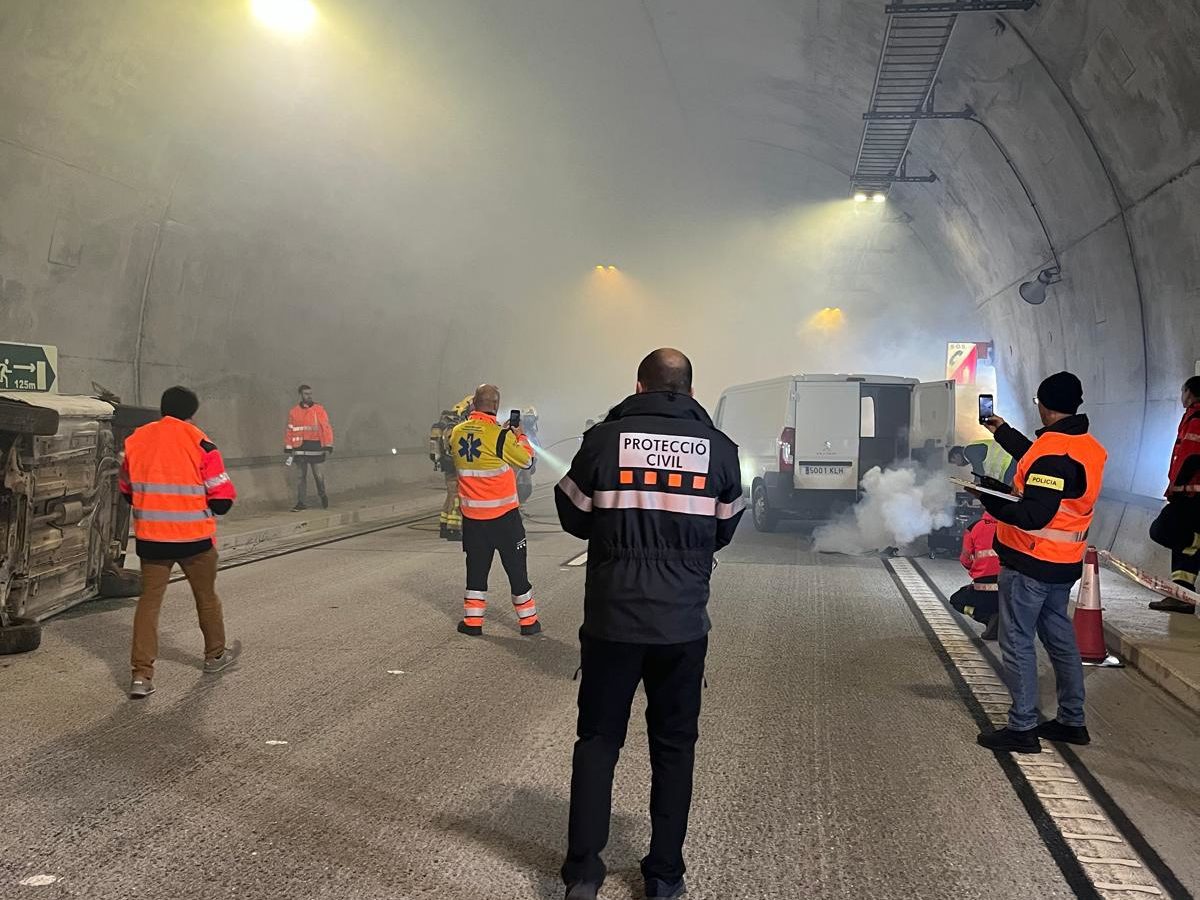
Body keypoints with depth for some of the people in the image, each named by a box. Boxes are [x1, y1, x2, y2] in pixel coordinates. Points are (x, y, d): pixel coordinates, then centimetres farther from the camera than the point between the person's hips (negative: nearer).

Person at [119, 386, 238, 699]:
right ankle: (215, 655, 34)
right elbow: (223, 498, -11)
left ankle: (142, 674, -2)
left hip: (150, 538, 3)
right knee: (206, 596, 17)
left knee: (149, 600, 7)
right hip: (194, 538, -2)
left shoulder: (136, 441, 1)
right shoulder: (200, 444, -12)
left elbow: (126, 489, 13)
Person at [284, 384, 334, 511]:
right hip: (300, 447, 2)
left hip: (315, 445, -2)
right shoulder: (294, 412, 7)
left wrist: (328, 444, -9)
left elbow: (326, 427, -3)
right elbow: (290, 430, 8)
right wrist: (288, 447, 6)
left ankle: (322, 495, 28)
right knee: (300, 476, 4)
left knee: (318, 474, 2)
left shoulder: (319, 409, 0)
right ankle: (302, 502, 10)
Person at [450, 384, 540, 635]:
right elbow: (526, 459, -6)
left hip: (472, 514, 4)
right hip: (503, 514, -4)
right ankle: (528, 620, 15)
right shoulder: (499, 435, -17)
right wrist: (520, 436, 10)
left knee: (476, 567, 14)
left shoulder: (457, 433, -1)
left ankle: (473, 621, 16)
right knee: (516, 566, 7)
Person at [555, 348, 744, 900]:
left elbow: (573, 518, 5)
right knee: (674, 745, 14)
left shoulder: (604, 438, -6)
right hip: (684, 622, 1)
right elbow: (724, 531, 10)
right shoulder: (719, 448, -1)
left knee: (598, 740, 12)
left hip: (611, 617, -1)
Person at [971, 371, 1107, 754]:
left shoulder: (1053, 451, -23)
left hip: (1029, 563, -9)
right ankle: (1072, 721, 28)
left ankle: (1022, 729, 6)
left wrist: (988, 497, -20)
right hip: (1063, 563, 9)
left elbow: (1033, 515, -29)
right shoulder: (1087, 446, 7)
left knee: (1018, 641, 0)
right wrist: (1003, 432, 36)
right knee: (1059, 636, 18)